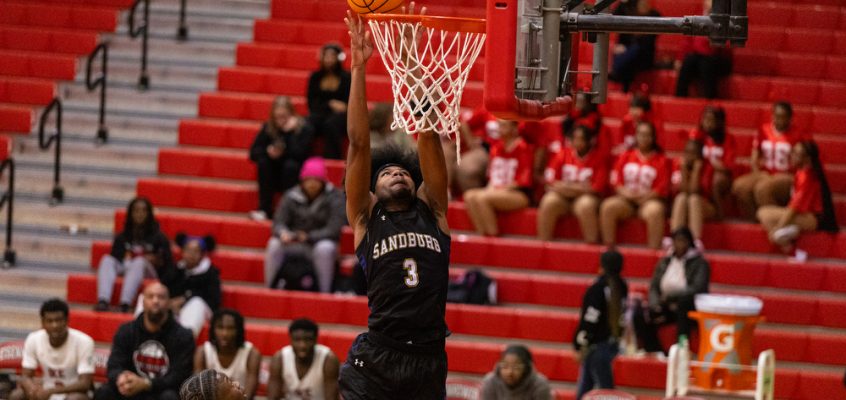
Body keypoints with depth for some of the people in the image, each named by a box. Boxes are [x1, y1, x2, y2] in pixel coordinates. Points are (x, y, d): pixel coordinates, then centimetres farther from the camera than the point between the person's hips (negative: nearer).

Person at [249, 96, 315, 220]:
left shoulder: (305, 128, -13)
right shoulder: (268, 127, -3)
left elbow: (298, 154, -27)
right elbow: (253, 152, -6)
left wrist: (289, 132, -29)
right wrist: (267, 151, -26)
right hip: (274, 177, 3)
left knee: (290, 165, -32)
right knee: (263, 162, -25)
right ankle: (264, 209, -23)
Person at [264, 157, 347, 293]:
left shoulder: (335, 198, -9)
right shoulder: (292, 196, -1)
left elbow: (334, 229, -16)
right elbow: (278, 223, -4)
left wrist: (308, 237, -27)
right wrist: (283, 233, -29)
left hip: (321, 242, -2)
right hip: (294, 245, 2)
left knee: (324, 248, -36)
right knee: (274, 245, -24)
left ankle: (323, 292, -29)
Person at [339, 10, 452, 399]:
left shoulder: (431, 212, 16)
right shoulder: (366, 217, 11)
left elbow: (428, 135, 11)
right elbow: (359, 144, 6)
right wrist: (358, 67, 2)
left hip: (429, 359, 3)